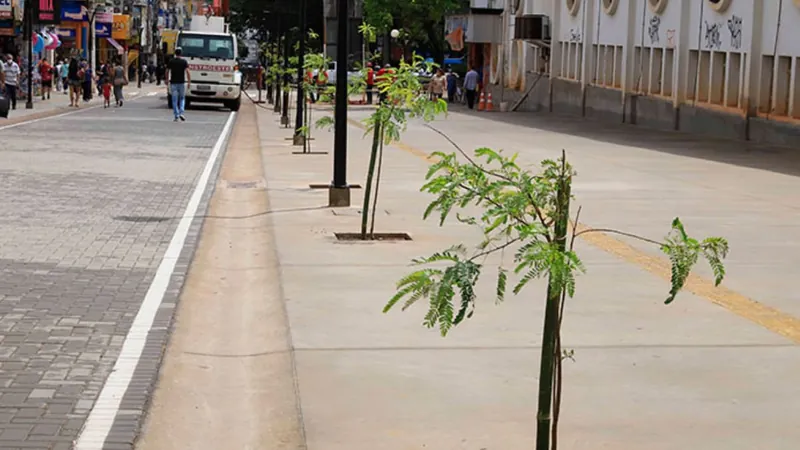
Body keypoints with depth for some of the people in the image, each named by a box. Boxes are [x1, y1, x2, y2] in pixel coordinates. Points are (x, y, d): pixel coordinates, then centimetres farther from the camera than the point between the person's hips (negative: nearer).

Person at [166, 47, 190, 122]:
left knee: (175, 100, 5)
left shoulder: (171, 61, 1)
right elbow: (187, 71, -11)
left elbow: (167, 71, 6)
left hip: (173, 83, 1)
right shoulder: (184, 62, -4)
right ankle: (181, 113, -4)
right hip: (182, 82, -1)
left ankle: (176, 116, 2)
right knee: (182, 98, 13)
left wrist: (167, 80, 20)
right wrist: (189, 81, -5)